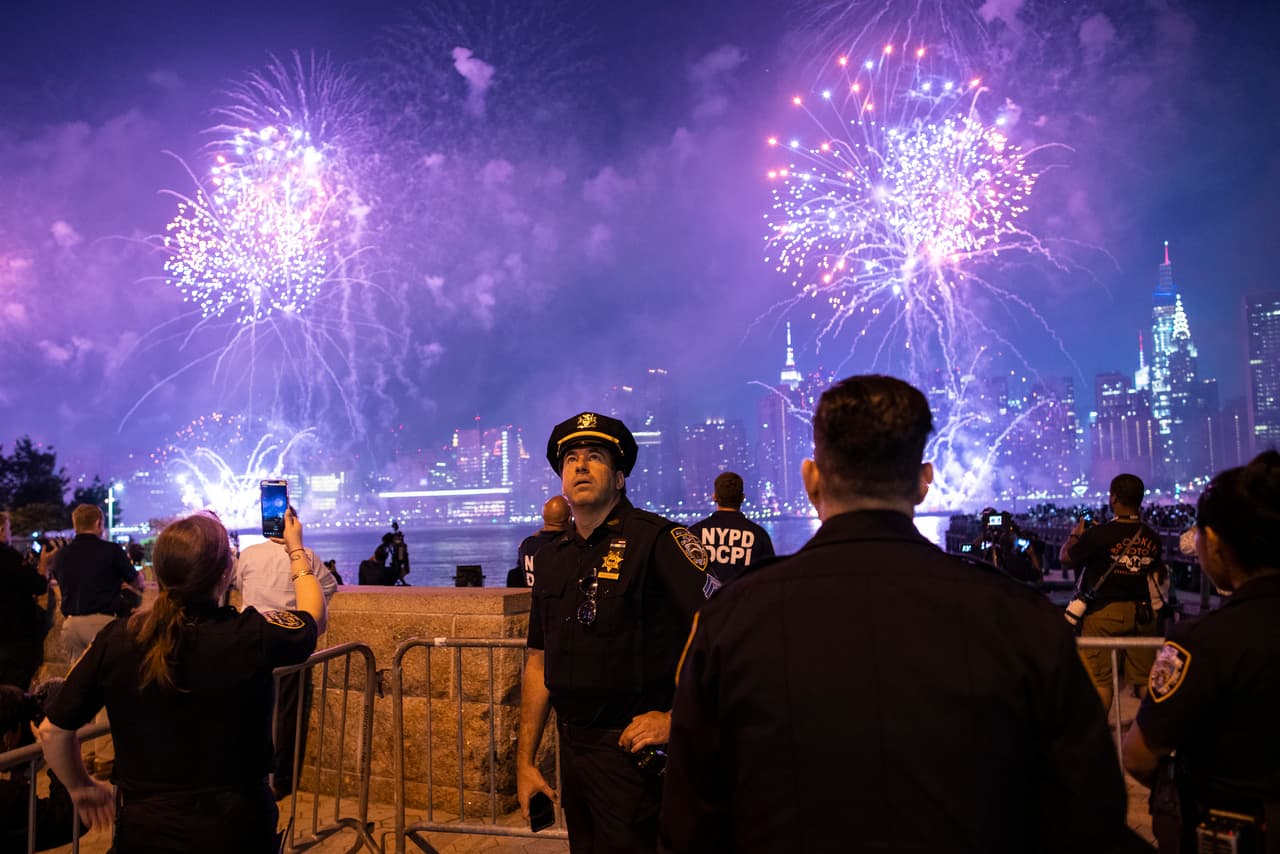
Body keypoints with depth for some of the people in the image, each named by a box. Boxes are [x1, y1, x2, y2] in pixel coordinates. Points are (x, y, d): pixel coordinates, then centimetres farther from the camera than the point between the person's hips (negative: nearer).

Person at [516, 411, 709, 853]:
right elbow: (540, 662, 13)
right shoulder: (551, 559, 9)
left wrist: (677, 718, -21)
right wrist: (525, 761, 11)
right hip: (573, 747, 7)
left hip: (633, 750, -7)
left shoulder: (657, 540, -13)